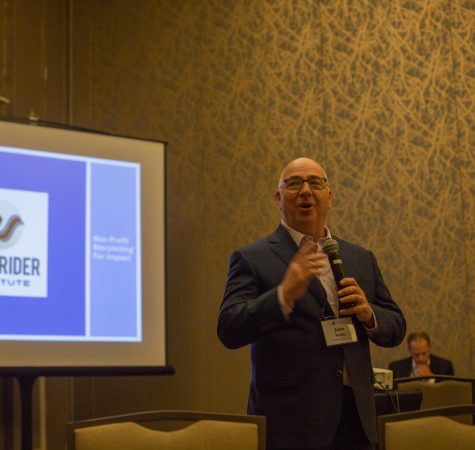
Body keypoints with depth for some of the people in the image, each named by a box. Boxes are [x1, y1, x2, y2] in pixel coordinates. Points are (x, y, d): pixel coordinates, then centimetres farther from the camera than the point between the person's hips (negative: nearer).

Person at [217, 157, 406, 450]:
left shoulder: (361, 259, 14)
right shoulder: (252, 259, -1)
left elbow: (396, 329, 16)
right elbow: (229, 331, -11)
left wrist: (368, 313, -6)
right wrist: (284, 294, -25)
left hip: (355, 416, 5)